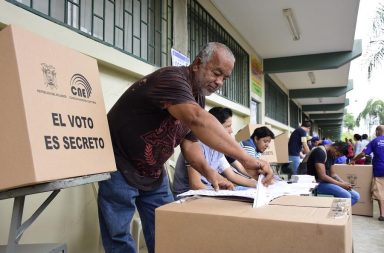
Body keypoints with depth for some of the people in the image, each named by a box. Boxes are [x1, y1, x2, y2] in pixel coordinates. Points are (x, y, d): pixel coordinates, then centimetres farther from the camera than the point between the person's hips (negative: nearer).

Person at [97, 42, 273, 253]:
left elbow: (189, 142, 1)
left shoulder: (198, 97, 4)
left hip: (154, 173, 8)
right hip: (120, 167, -8)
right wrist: (244, 158, -49)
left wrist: (208, 172, -17)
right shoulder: (172, 78, -25)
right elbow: (196, 119, -45)